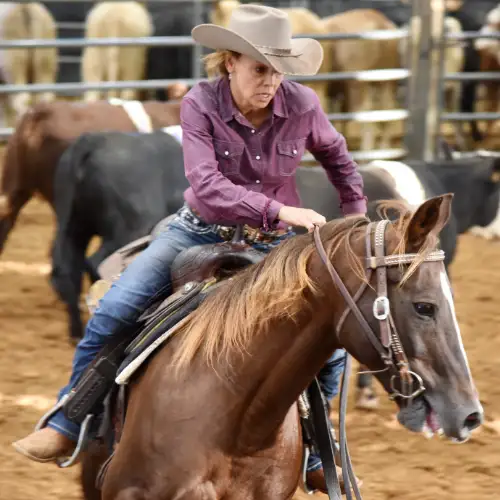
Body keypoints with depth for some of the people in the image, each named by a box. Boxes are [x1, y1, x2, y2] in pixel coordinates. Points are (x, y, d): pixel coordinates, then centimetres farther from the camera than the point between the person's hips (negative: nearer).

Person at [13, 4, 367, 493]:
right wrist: (278, 210, -37)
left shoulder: (302, 105, -13)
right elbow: (206, 187, -29)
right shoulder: (201, 104, -18)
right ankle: (67, 426, -3)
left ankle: (310, 455, 13)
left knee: (330, 343, -10)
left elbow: (338, 159, 10)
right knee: (114, 309, -17)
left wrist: (356, 217, 11)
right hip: (203, 230, -1)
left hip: (275, 244, 2)